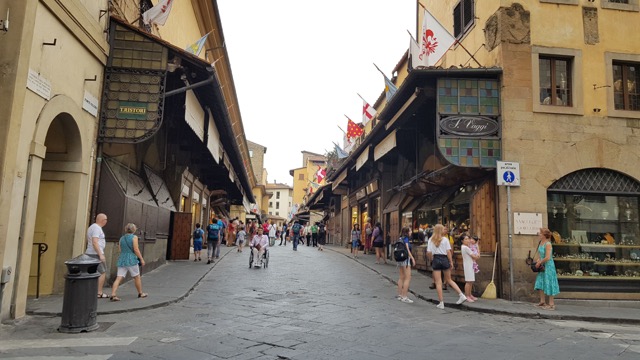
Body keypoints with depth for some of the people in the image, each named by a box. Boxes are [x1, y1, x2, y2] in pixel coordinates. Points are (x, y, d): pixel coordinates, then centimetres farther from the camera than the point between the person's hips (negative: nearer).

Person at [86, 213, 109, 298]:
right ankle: (99, 293, -2)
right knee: (102, 272, -3)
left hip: (89, 253, 10)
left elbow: (88, 241, 24)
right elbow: (95, 242, -24)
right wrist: (101, 255, -25)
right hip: (96, 254, -10)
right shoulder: (97, 228, -15)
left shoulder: (91, 227, 17)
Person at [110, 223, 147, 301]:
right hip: (131, 260, -5)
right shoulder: (134, 237, -6)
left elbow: (120, 250, 13)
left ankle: (113, 295, -13)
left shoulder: (121, 238, 11)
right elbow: (136, 249, -12)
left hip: (122, 260, 5)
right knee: (137, 277, 11)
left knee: (119, 278, 0)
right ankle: (140, 293, 23)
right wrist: (142, 259, -6)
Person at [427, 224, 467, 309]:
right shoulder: (445, 239, -1)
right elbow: (448, 252, -5)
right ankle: (461, 295, 10)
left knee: (438, 282, 3)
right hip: (444, 259, 1)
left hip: (436, 260, -1)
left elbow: (428, 253, -3)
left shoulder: (431, 240, 2)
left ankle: (441, 303, 5)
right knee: (449, 280, 18)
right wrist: (451, 262, 2)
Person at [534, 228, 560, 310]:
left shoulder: (548, 244, -21)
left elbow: (547, 258, -25)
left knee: (548, 284, 0)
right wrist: (538, 261, 1)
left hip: (548, 266, -9)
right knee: (540, 283, 13)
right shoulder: (541, 243, 5)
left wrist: (539, 262, -14)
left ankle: (551, 304, 11)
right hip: (542, 266, 9)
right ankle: (542, 302, 25)